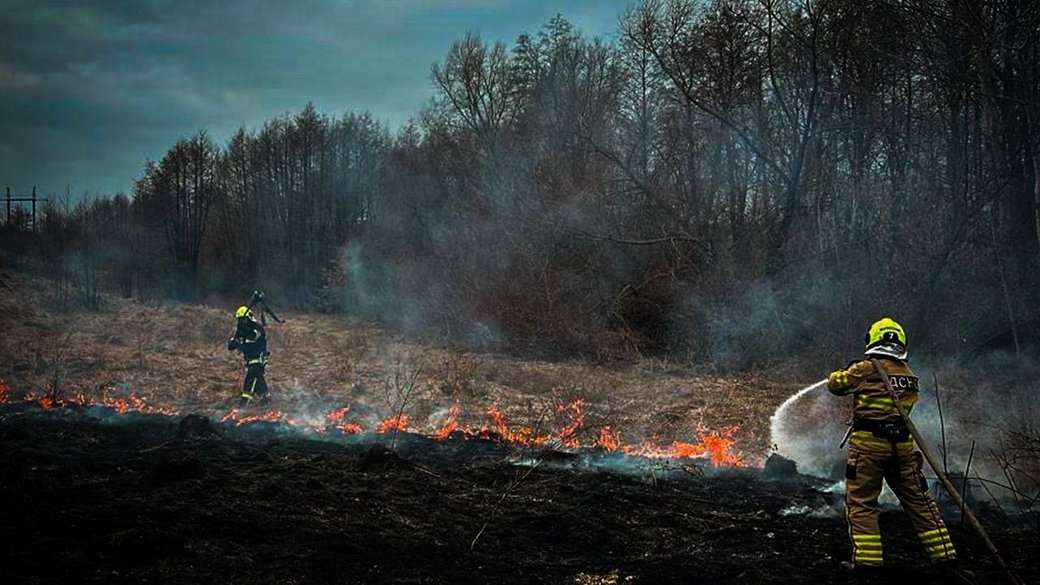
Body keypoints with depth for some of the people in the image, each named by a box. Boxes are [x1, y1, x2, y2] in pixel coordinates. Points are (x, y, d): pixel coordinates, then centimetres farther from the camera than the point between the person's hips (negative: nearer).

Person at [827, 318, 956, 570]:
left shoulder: (866, 369, -9)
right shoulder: (910, 375, 7)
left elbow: (835, 384, 2)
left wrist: (847, 372, 25)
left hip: (869, 443, -5)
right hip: (902, 444, 5)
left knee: (861, 502, 1)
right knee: (917, 498, 13)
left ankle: (867, 558, -7)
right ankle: (943, 551, 16)